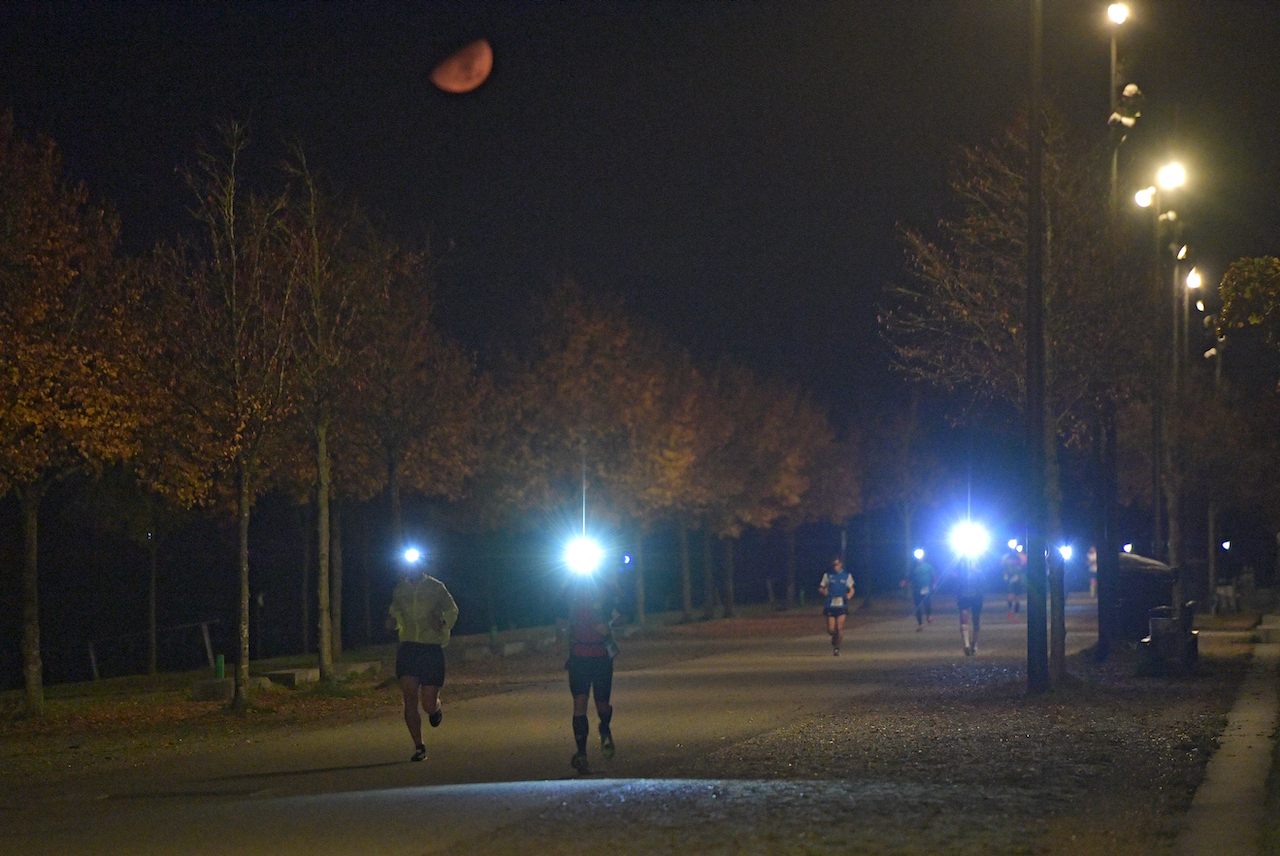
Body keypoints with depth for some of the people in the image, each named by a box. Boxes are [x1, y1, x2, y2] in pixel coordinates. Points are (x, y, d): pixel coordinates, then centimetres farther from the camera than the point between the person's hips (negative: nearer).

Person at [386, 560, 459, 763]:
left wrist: (443, 623, -13)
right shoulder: (400, 589, 8)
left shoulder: (436, 587, -1)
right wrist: (393, 621, 0)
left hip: (432, 648, -2)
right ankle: (419, 747, -3)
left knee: (428, 704, -4)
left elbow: (452, 611, 8)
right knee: (410, 698, -12)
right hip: (408, 648, 2)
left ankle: (436, 707, 35)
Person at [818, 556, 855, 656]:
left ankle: (837, 648, 4)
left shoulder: (847, 575, 8)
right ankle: (834, 640, 30)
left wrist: (848, 596, -9)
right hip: (830, 605, 1)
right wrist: (823, 591, -14)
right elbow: (820, 588, 10)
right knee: (831, 629, -4)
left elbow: (851, 590, 14)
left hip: (842, 605, -1)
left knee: (839, 628, -12)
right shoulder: (828, 575, 8)